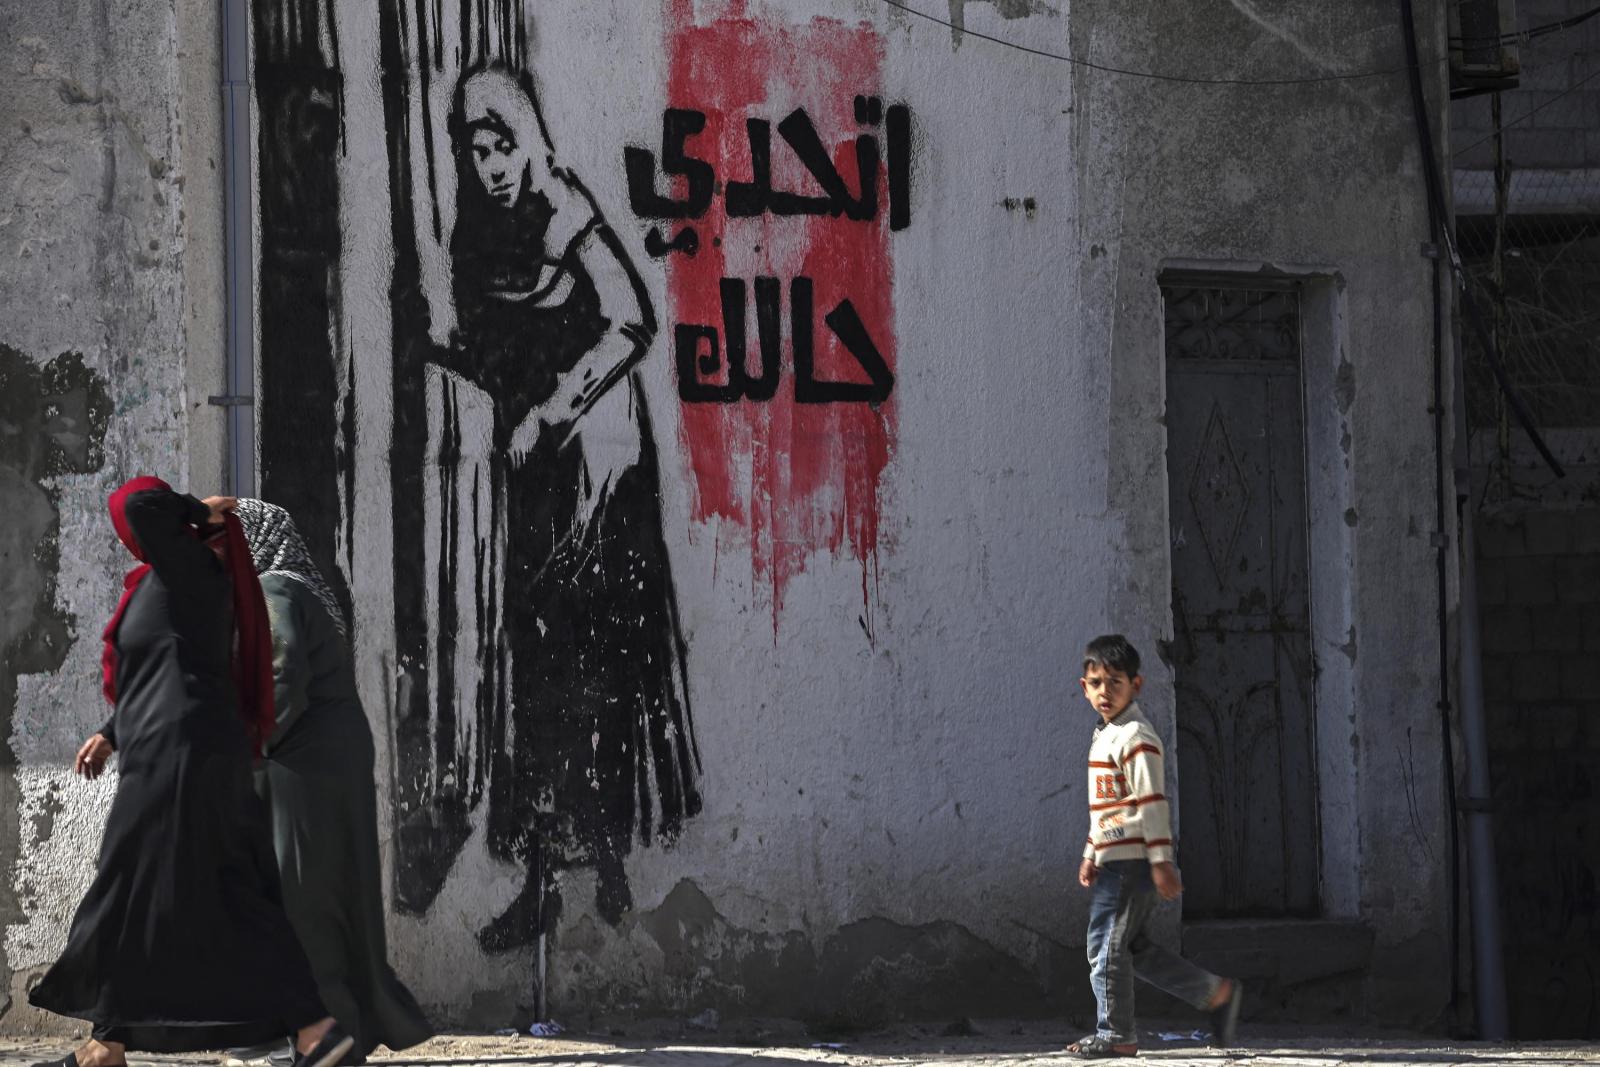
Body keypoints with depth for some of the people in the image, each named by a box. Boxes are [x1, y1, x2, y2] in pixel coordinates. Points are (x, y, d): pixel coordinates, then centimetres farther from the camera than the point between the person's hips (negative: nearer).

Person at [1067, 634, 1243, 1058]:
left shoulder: (1135, 737, -13)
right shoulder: (1105, 736, 18)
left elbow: (1152, 801, -18)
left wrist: (1161, 861, -22)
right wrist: (1091, 854, 22)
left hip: (1131, 862, -10)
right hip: (1114, 860, 10)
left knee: (1107, 945, -5)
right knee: (1134, 948, 12)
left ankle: (1116, 1034, 3)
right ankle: (1216, 993, 17)